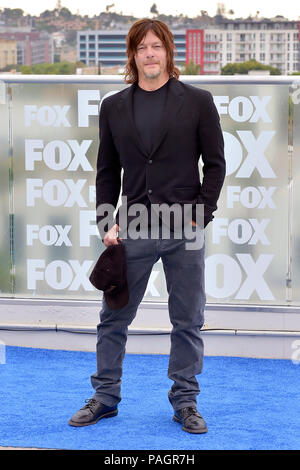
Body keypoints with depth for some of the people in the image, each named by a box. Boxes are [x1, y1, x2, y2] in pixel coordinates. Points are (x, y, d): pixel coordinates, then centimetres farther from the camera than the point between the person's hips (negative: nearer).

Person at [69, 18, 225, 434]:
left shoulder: (198, 101, 1)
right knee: (113, 317, 6)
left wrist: (202, 215, -8)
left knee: (188, 321, 5)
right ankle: (105, 397, 20)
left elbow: (215, 163, 1)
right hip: (133, 229, 2)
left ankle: (185, 402, 17)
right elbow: (107, 170, 10)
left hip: (184, 230, -2)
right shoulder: (114, 107, 7)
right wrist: (106, 223, 0)